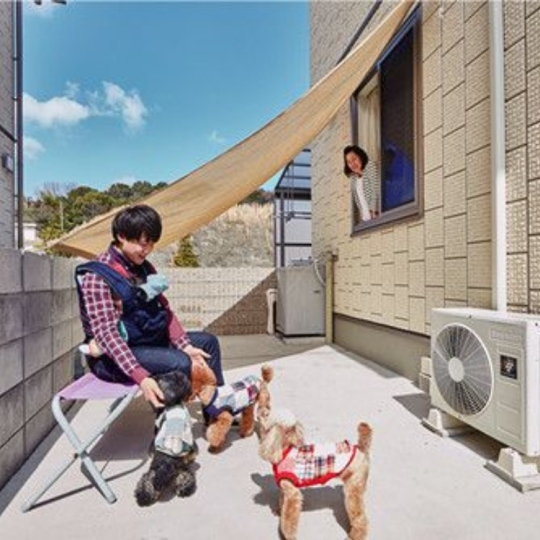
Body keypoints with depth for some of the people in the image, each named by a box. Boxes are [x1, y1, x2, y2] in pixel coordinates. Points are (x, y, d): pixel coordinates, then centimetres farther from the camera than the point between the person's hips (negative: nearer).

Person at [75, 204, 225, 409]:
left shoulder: (143, 268, 4)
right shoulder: (97, 277, -19)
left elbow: (165, 310, 4)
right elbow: (106, 333, -28)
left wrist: (186, 346, -10)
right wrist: (141, 377, -38)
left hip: (148, 339, 8)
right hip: (113, 356, -8)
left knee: (207, 341, 7)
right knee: (180, 363, -30)